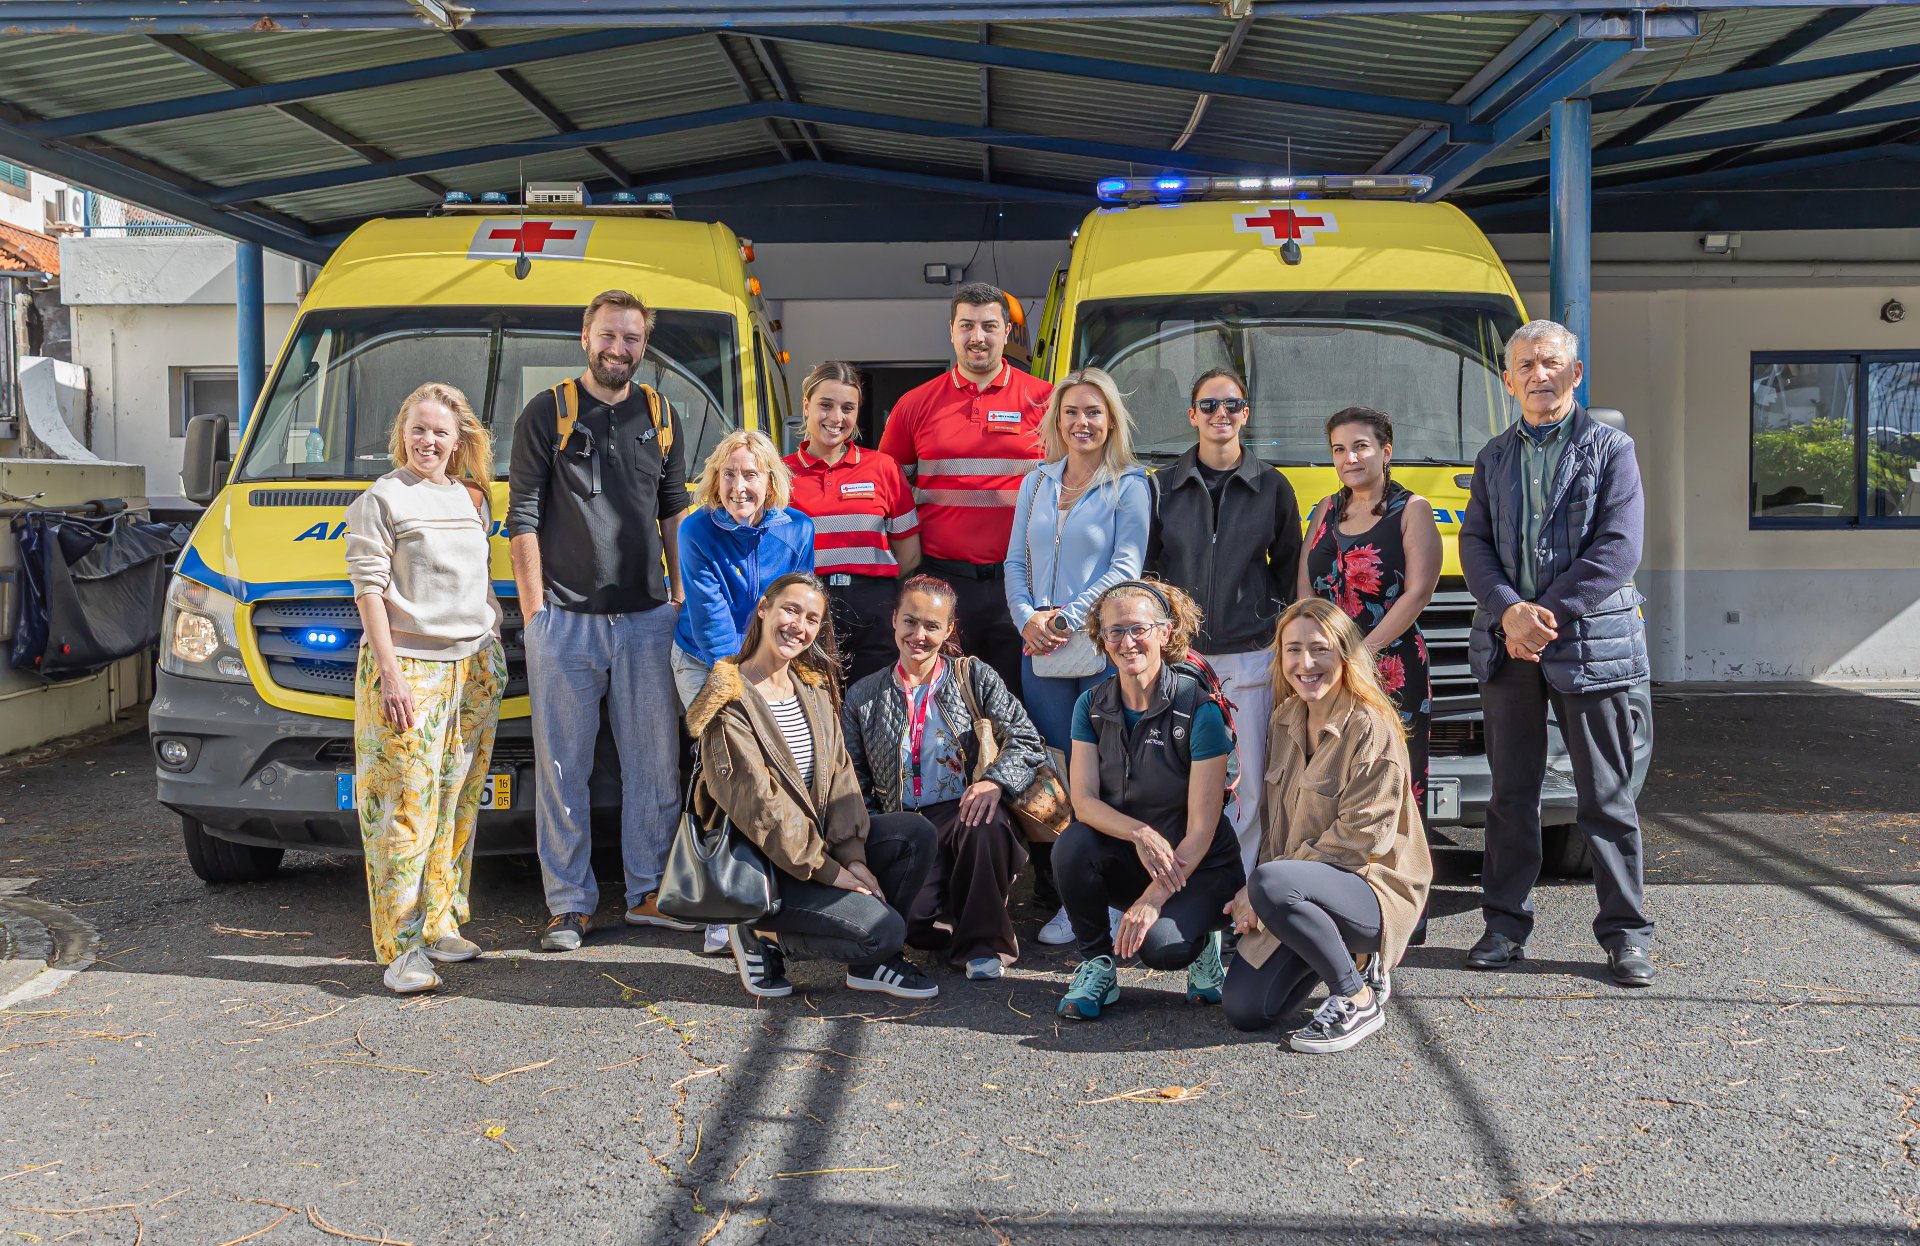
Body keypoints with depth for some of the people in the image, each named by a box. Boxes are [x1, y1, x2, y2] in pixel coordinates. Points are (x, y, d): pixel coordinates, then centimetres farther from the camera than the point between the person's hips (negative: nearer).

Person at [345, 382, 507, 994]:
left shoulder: (472, 498, 14)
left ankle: (440, 925, 20)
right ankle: (401, 948, -4)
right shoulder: (381, 499, -4)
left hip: (475, 667, 6)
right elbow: (369, 589, -9)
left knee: (457, 802, 9)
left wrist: (494, 646, 16)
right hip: (408, 666, -6)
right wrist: (391, 674, -15)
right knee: (405, 808, -7)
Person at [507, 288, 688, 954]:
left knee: (655, 762, 5)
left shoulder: (661, 417, 12)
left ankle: (649, 892, 17)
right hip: (564, 620, -3)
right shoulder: (547, 412, 2)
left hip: (646, 617, 3)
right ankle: (570, 904, 11)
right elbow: (523, 517, 0)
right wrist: (534, 607, -5)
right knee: (564, 767, 2)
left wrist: (679, 593, 13)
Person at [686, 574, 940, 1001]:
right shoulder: (732, 701, -15)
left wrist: (853, 855, -10)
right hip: (763, 865, -7)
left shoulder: (814, 686, 8)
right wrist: (827, 870, -18)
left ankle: (872, 960, 1)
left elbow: (838, 773, 3)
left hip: (820, 835, 7)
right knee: (883, 928, -19)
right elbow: (758, 805, -19)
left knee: (916, 833, -13)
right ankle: (764, 938, 1)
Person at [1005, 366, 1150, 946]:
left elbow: (1125, 568, -8)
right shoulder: (1036, 483, 14)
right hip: (1040, 652, 4)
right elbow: (1015, 562, 12)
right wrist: (1027, 617, -5)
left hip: (1103, 648, -4)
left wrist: (1067, 618, -13)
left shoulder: (1129, 486, 0)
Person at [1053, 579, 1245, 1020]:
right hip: (1125, 862, 4)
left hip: (1197, 867, -4)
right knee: (1072, 846, -28)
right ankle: (1097, 964, -5)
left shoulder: (1198, 710, -16)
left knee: (1160, 945, -31)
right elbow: (1083, 800, -12)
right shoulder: (1092, 706, -3)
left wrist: (1154, 898, -25)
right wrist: (1140, 833, -31)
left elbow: (1202, 827, -18)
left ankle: (1200, 941, 7)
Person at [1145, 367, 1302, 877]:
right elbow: (1144, 569, 11)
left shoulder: (1272, 487, 8)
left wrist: (1274, 616, 6)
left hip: (1249, 657, 0)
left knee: (1246, 785, -1)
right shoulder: (1163, 486, 8)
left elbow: (1289, 568, 15)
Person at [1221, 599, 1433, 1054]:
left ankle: (1358, 1000, -16)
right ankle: (1333, 951, 18)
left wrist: (1260, 886, -19)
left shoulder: (1372, 728, -15)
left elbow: (1362, 835, -19)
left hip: (1372, 886, -7)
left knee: (1272, 882, -36)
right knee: (1243, 1009, -9)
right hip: (1302, 887, 7)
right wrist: (1253, 897, -4)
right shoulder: (1285, 721, 8)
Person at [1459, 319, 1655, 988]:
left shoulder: (1609, 448, 2)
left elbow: (1618, 546, -8)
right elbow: (1474, 542, 7)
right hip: (1506, 647, 4)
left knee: (1606, 796, 2)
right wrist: (1509, 612, -11)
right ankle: (1506, 923, 18)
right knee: (1511, 793, 9)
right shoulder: (1494, 457, 15)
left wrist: (1550, 615, -14)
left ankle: (1626, 931, 11)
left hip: (1589, 643, -3)